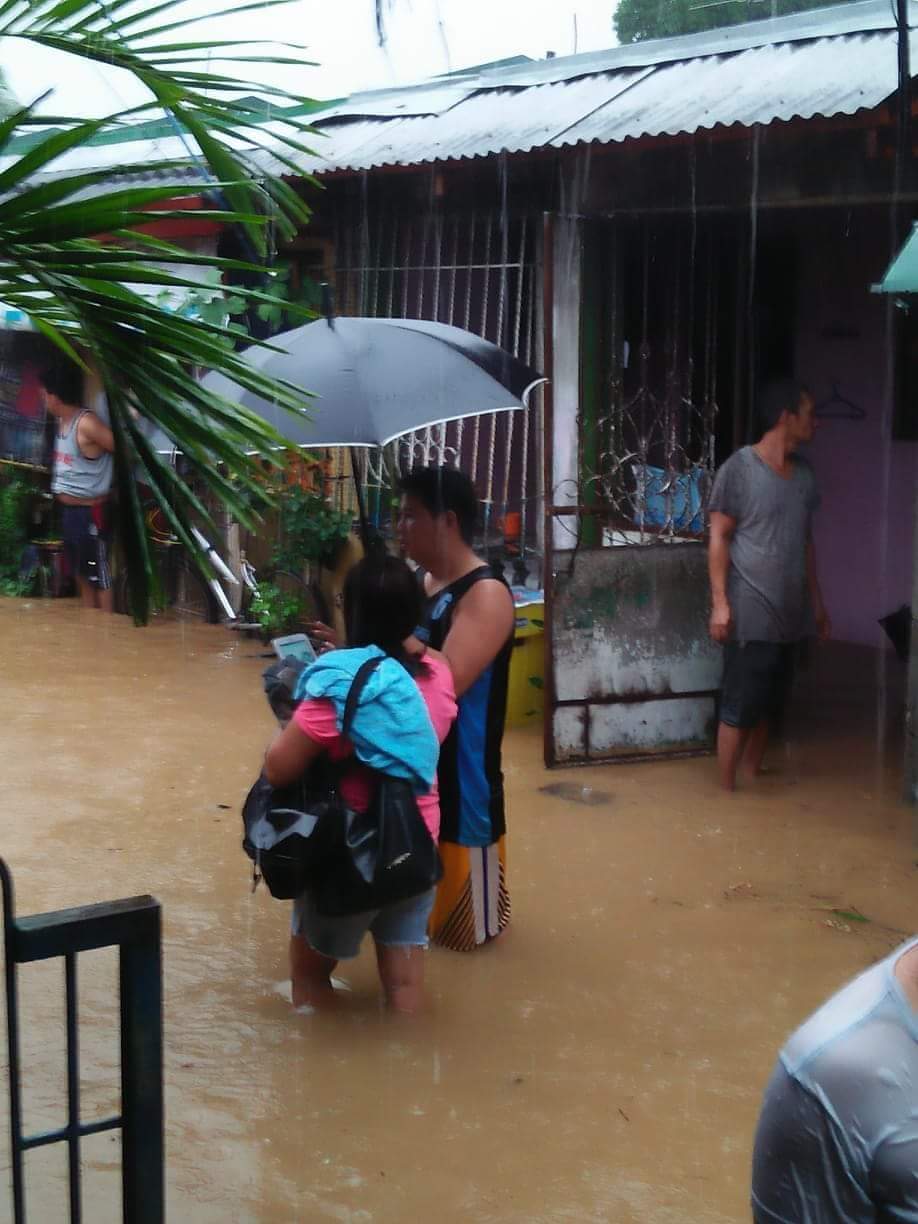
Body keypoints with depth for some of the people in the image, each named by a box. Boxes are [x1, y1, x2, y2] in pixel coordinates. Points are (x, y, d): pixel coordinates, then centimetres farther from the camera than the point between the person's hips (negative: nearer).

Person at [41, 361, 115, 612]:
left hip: (90, 513, -9)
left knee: (99, 576, -1)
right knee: (82, 574, 17)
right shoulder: (62, 421, 8)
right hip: (69, 511, 9)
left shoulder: (86, 424, -19)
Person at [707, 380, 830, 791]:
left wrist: (816, 600, 17)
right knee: (739, 705, -3)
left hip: (789, 611, 7)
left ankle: (753, 777, 26)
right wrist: (720, 602, -16)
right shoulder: (739, 468, -11)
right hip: (750, 613, -7)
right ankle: (727, 791, 5)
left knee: (770, 702, 14)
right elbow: (719, 538, -11)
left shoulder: (803, 472, 10)